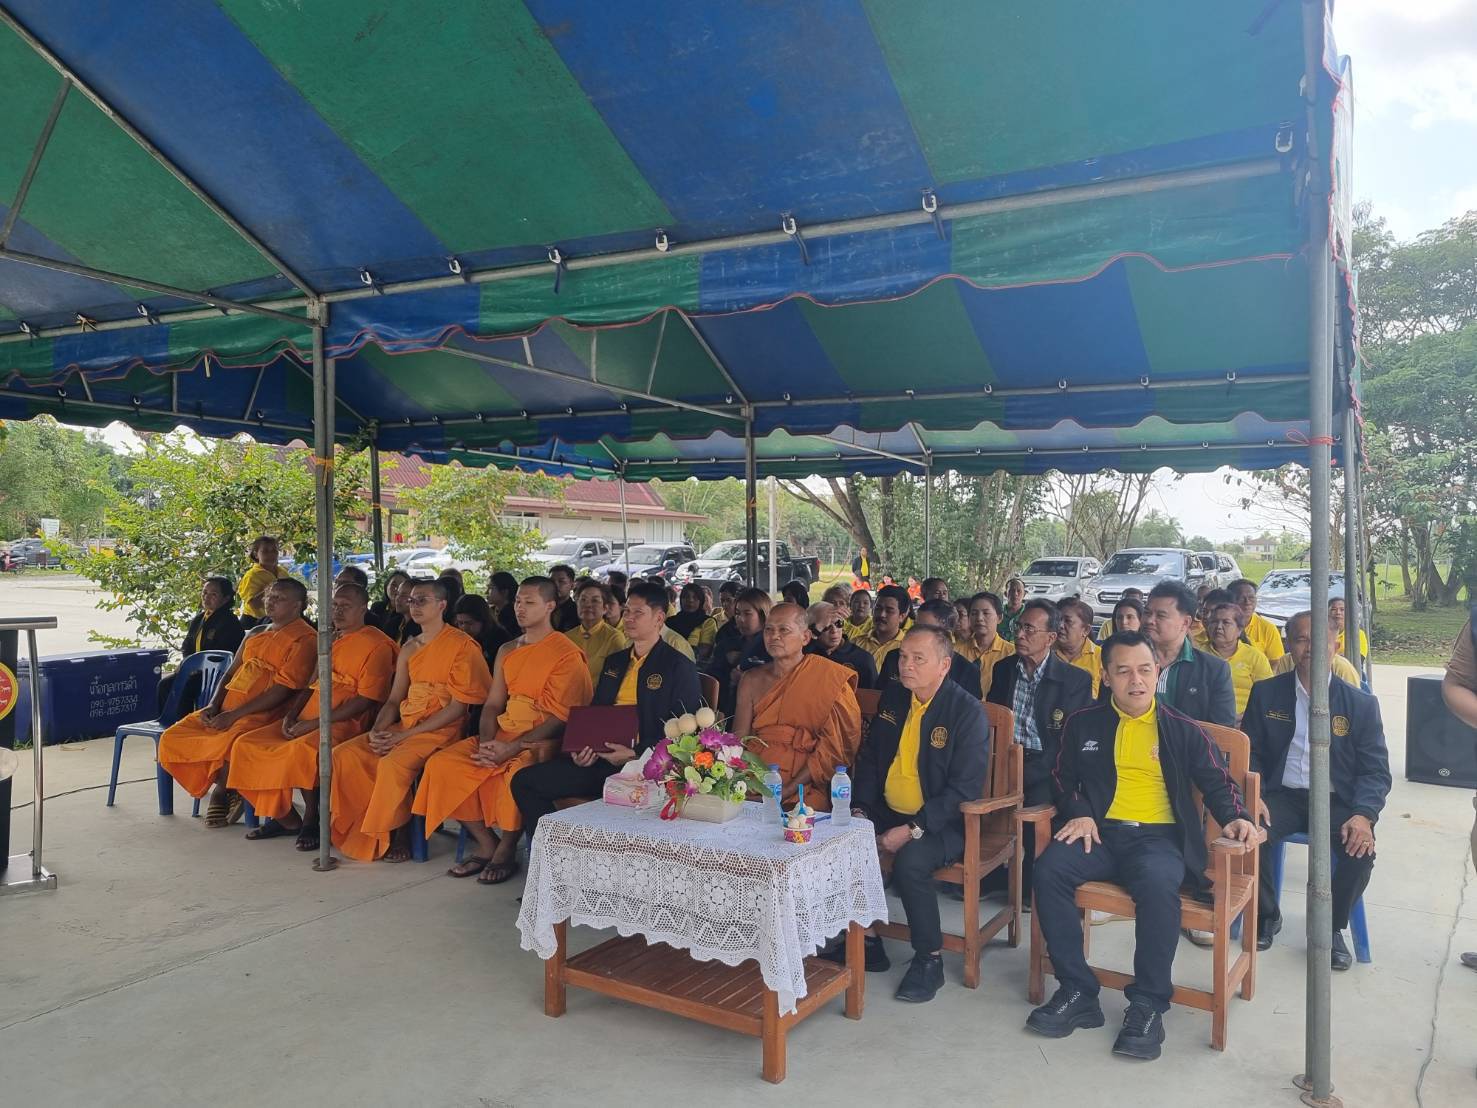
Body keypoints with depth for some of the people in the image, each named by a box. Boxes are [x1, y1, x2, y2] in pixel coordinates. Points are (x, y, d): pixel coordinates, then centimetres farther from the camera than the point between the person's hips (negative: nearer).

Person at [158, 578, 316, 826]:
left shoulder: (304, 639, -6)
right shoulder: (256, 633, 22)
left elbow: (284, 689, -15)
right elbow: (231, 672, 22)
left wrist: (234, 715, -17)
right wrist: (213, 705, 2)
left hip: (263, 714, -8)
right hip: (227, 709, 9)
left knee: (226, 745, -34)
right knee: (172, 738, -5)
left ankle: (223, 791, -3)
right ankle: (222, 789, 6)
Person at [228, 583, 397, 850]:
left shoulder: (376, 644, -6)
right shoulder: (330, 640, 21)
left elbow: (365, 700, -14)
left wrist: (314, 722, -17)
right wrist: (291, 715, 5)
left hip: (344, 725, -9)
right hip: (305, 721, 9)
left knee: (301, 749, -35)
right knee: (246, 744, -5)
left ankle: (311, 818, -12)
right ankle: (285, 818, 3)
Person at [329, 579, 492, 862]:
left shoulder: (462, 645, -7)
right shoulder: (409, 649, 17)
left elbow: (457, 707, -13)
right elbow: (394, 700, 17)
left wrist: (405, 735, -15)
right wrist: (377, 731, -5)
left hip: (441, 731, -7)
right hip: (403, 725, 7)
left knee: (393, 763, -32)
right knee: (343, 754, -10)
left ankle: (397, 832, -10)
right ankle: (363, 827, -1)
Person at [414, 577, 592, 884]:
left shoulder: (568, 654, -7)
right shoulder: (507, 651, 17)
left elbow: (561, 718, -13)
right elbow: (493, 703, 14)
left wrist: (513, 748, -20)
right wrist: (486, 742, -6)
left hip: (542, 740, -7)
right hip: (502, 734, 7)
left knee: (516, 772, -36)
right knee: (441, 763, -11)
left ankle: (506, 851, -9)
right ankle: (486, 844, -2)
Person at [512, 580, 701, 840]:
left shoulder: (679, 667, 0)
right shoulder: (613, 662, 22)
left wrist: (635, 755, -17)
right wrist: (581, 747, 3)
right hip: (599, 758, 7)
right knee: (524, 781, -7)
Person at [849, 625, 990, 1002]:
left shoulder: (967, 712, -14)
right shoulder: (892, 696, 6)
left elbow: (964, 789, -18)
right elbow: (869, 758, 15)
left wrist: (912, 830, -24)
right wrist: (860, 809, 0)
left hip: (942, 823, -6)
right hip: (887, 812, 7)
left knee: (910, 861, -34)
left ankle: (929, 960, -10)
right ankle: (865, 941, 3)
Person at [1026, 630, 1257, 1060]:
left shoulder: (1183, 730, 12)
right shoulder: (1083, 725, 15)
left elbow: (1217, 782, 14)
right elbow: (1063, 778, 19)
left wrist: (1234, 817, -7)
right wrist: (1079, 813, -1)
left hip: (1159, 836, -2)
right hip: (1101, 832, 2)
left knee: (1157, 882, -37)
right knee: (1049, 868, -28)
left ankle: (1148, 1004, -20)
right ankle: (1077, 992, -16)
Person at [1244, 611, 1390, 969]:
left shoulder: (1361, 704, 1)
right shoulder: (1266, 693, 3)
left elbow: (1375, 770, 0)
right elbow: (1250, 752, 3)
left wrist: (1364, 815, -19)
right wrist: (1253, 796, -16)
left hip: (1337, 801, 0)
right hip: (1283, 795, 0)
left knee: (1360, 852, -28)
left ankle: (1331, 928, 2)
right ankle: (1267, 917, 2)